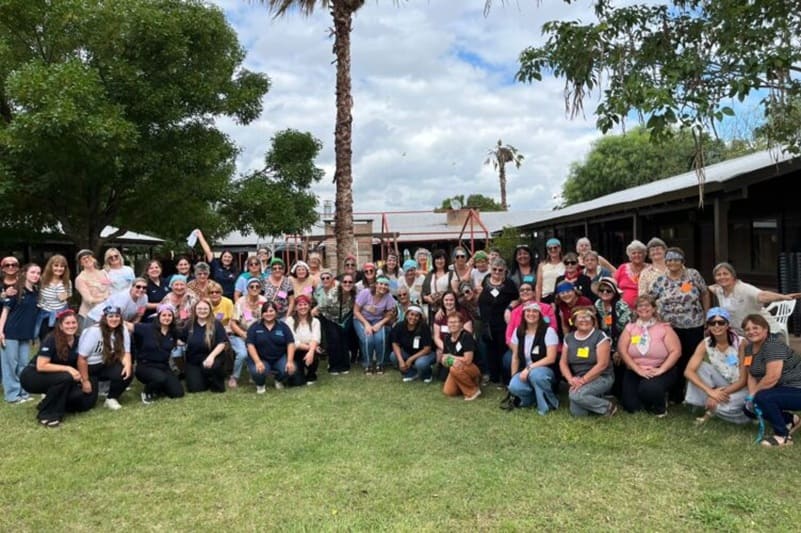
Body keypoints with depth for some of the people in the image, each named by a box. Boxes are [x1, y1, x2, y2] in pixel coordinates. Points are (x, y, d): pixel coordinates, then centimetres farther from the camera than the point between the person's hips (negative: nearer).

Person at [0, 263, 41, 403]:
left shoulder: (37, 293, 8)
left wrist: (33, 334, 13)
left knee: (24, 364, 9)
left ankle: (23, 392, 17)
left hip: (26, 334, 5)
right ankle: (12, 394, 6)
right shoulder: (16, 290, -7)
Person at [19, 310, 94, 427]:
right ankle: (46, 414, -19)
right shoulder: (51, 340, -22)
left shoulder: (77, 341, -4)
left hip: (53, 379, 6)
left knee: (84, 401, -16)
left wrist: (78, 374, -11)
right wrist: (67, 369, -30)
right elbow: (41, 366, -28)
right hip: (32, 376, -6)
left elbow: (80, 363, 8)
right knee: (66, 377, -35)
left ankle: (52, 402, 11)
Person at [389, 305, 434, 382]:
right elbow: (395, 344, -11)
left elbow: (427, 349, -22)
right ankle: (411, 373, 2)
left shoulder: (424, 327, -23)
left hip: (423, 353, -4)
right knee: (393, 356, -23)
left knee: (420, 363, -36)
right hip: (407, 353, 4)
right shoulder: (399, 326, -14)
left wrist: (411, 359, -26)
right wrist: (401, 361, -26)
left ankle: (427, 374, 3)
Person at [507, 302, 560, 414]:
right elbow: (515, 357, 8)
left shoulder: (548, 331, -12)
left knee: (535, 374, -39)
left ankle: (549, 403, -13)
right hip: (525, 372, 3)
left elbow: (551, 358, -17)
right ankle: (531, 398, 5)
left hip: (545, 370, -3)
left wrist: (529, 368, -21)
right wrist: (514, 377, 4)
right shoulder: (518, 332, 3)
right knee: (514, 386, -29)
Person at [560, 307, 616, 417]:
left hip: (601, 377, -5)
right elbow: (563, 363, 5)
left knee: (575, 395, -30)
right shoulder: (569, 338, 7)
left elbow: (602, 364, -15)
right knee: (577, 413, -15)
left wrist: (583, 380, -20)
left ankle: (608, 406, -7)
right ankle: (595, 399, 14)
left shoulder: (600, 336, -9)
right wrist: (571, 379, -13)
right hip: (578, 380, 5)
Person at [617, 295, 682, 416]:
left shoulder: (664, 328, 0)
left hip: (660, 371, -2)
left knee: (649, 388, -34)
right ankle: (647, 404, 24)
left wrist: (660, 370, -20)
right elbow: (622, 350, -5)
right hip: (635, 372, 3)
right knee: (631, 406, -14)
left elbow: (676, 351, -9)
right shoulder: (630, 328, 6)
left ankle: (660, 408, 1)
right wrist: (638, 370, -16)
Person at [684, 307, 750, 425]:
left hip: (739, 388, -4)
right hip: (719, 386, 4)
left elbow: (743, 379, -18)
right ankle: (710, 407, -16)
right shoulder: (705, 344, -10)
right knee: (701, 366, -22)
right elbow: (689, 371, -20)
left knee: (727, 405, -36)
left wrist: (722, 393, -27)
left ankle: (714, 408, -1)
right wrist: (710, 391, -32)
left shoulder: (740, 343, -19)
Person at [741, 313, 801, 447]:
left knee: (763, 398, -31)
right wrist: (751, 397, -11)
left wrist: (753, 395, -18)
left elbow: (772, 377, -29)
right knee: (749, 409, 2)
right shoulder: (749, 348, 4)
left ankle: (783, 436, -10)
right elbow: (752, 376, 5)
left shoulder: (773, 345, -23)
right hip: (782, 390, 10)